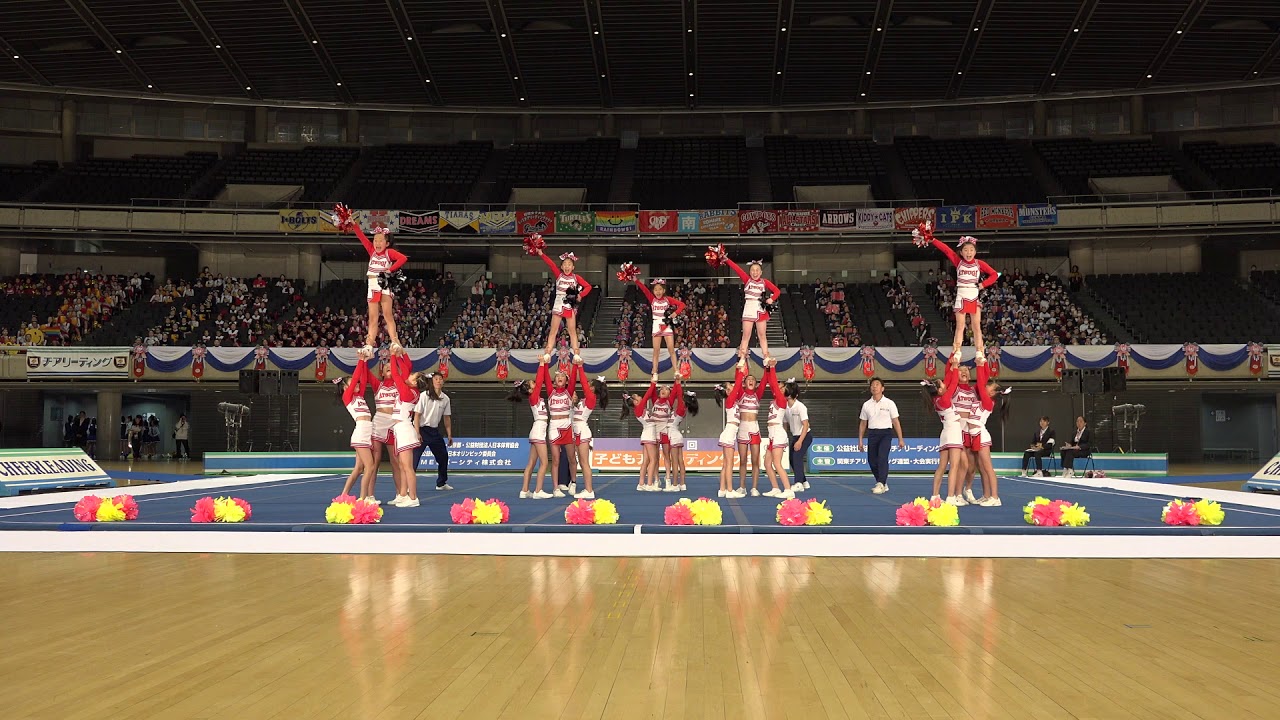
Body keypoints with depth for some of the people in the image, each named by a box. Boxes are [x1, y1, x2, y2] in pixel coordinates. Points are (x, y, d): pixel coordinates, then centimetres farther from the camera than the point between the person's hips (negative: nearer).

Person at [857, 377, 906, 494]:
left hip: (885, 433, -4)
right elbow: (862, 424, 15)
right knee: (872, 461, 3)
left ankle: (880, 484, -26)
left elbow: (896, 422, 3)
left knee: (882, 458, -22)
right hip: (872, 434, 4)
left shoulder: (889, 403, 1)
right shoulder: (866, 405, 10)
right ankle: (883, 484, 20)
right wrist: (860, 441, 11)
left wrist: (900, 439, 0)